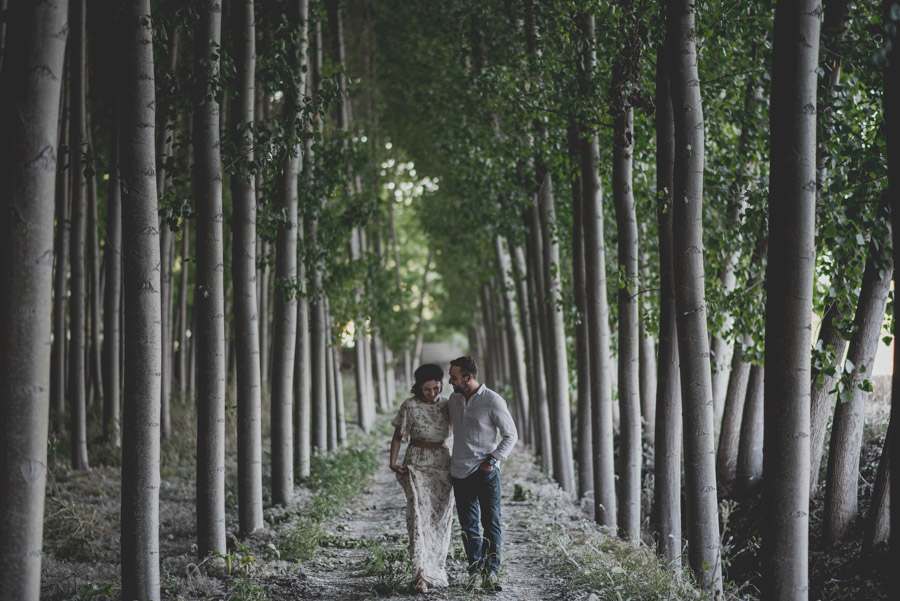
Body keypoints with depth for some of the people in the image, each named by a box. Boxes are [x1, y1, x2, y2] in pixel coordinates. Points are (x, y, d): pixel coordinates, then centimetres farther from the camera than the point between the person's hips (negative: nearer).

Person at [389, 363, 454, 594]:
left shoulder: (447, 405, 1)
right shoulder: (410, 406, -8)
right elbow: (397, 436, -1)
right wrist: (393, 463, -12)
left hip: (442, 464, 4)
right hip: (417, 464, -4)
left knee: (440, 518, 6)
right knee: (419, 514, -15)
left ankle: (436, 568, 20)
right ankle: (421, 574, -23)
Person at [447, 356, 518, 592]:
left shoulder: (493, 401, -8)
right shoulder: (453, 400, 8)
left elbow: (511, 435, -2)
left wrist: (493, 459, -12)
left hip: (486, 472, -5)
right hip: (460, 472, 5)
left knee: (491, 522, -5)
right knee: (468, 525, 4)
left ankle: (492, 572, -3)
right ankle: (476, 570, 10)